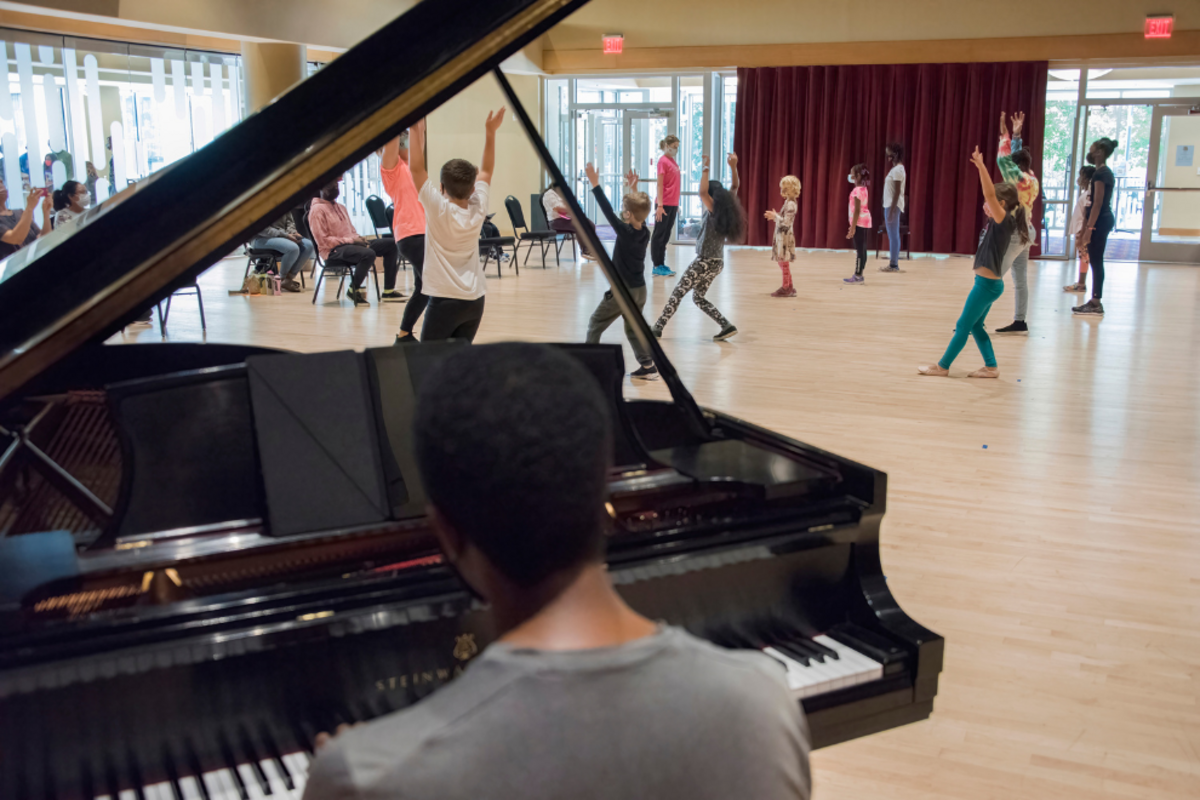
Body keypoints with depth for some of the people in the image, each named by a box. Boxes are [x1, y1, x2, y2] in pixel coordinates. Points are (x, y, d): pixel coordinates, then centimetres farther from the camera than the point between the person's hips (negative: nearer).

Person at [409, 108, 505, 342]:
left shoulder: (438, 209, -12)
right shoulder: (478, 209, 0)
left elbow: (417, 168, -10)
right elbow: (486, 171, 14)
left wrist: (417, 132, -5)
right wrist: (490, 132, 19)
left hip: (444, 300, -5)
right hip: (475, 300, 5)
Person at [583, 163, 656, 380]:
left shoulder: (625, 232, -20)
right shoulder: (644, 232, -2)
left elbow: (608, 211, -20)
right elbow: (639, 209, 16)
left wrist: (595, 185, -17)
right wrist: (633, 189, 21)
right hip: (640, 290, 7)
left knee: (595, 324, 8)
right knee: (633, 329, 19)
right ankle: (648, 365, 14)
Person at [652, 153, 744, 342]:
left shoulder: (713, 211, -14)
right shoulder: (727, 209, 6)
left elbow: (702, 192, -30)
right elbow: (734, 187, 16)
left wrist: (706, 169, -23)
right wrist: (733, 167, 7)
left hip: (705, 262, -8)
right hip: (717, 262, 8)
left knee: (677, 293, -2)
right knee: (698, 298, 17)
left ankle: (658, 328, 0)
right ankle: (726, 326, 7)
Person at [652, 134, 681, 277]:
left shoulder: (673, 162, 14)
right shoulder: (663, 161, -10)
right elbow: (659, 185, -14)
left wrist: (676, 205, 17)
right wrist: (660, 205, -18)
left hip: (672, 205, 8)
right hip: (664, 204, -8)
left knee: (666, 235, 11)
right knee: (659, 235, -1)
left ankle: (661, 264, 17)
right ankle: (657, 266, 3)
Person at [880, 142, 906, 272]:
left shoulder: (897, 170, -13)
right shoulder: (896, 169, 16)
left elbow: (897, 192, -18)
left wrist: (891, 211, -21)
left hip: (893, 206, -10)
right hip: (890, 206, 10)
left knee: (893, 236, -7)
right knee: (892, 236, 10)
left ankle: (893, 264, -5)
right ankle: (893, 264, 13)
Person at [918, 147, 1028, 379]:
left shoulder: (1005, 220, -16)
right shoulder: (1000, 223, 9)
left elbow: (990, 194, -27)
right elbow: (990, 194, 21)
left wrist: (981, 166, -32)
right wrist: (981, 167, 21)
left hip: (988, 283, -10)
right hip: (987, 282, 10)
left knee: (963, 326, -2)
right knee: (975, 325, 14)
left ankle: (942, 366, 5)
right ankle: (991, 366, 17)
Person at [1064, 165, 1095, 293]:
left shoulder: (1088, 194, -17)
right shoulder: (1085, 193, 13)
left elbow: (1086, 216, -20)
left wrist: (1081, 234, -21)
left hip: (1082, 230, -10)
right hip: (1079, 230, 10)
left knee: (1083, 257, -5)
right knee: (1082, 257, 13)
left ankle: (1081, 284, -1)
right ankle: (1081, 282, 20)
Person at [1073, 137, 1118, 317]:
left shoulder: (1100, 173, -15)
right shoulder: (1107, 173, 16)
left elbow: (1097, 203, -20)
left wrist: (1089, 227, -21)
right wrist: (1088, 224, 21)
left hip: (1100, 221, -10)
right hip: (1106, 219, 10)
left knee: (1095, 261, -7)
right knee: (1096, 261, 13)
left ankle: (1096, 304, -4)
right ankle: (1095, 302, 18)